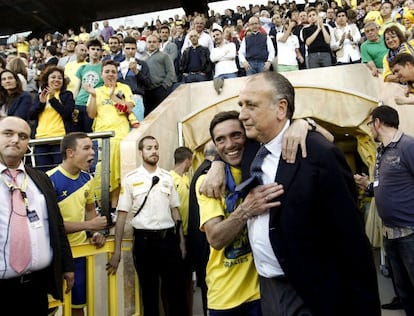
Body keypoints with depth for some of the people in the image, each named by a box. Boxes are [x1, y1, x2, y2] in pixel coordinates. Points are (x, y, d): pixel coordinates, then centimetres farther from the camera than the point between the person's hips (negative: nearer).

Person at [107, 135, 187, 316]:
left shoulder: (168, 177, 6)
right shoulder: (130, 179, -2)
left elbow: (175, 210, 11)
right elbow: (122, 214, -3)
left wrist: (181, 241, 6)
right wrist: (117, 250, -6)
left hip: (168, 238, 2)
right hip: (144, 240, -2)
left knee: (177, 290, 7)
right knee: (149, 291, 12)